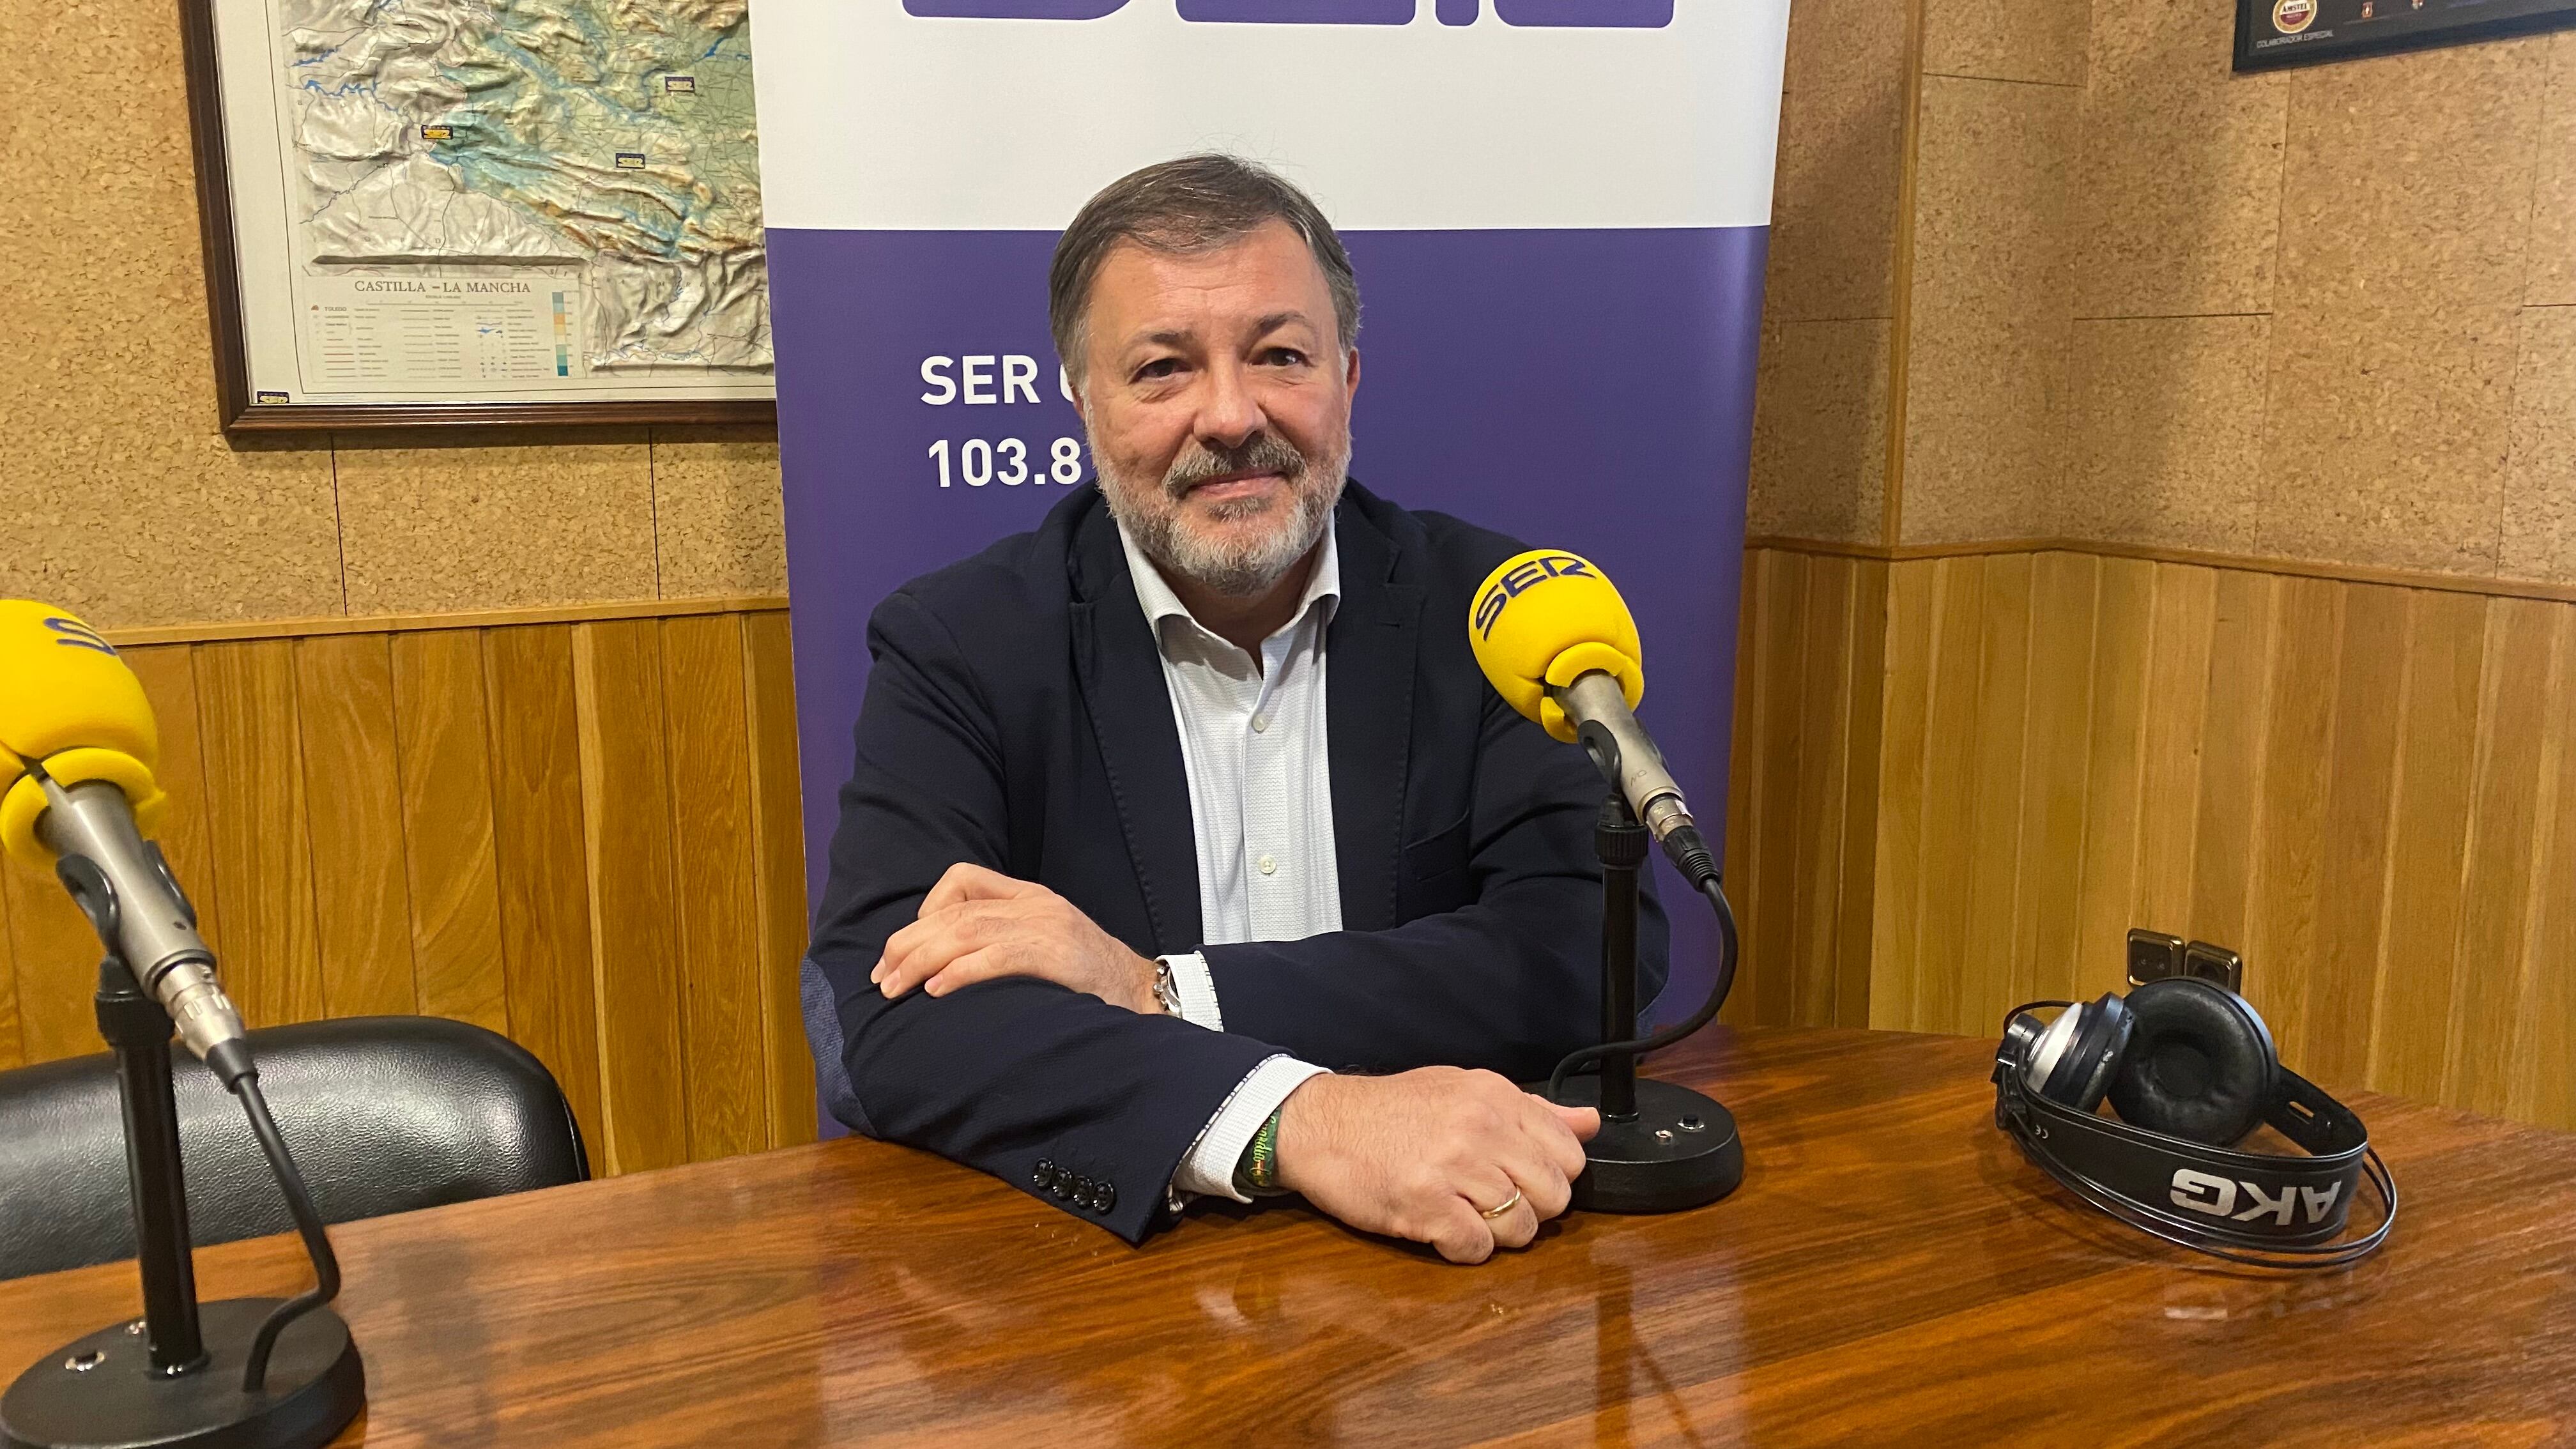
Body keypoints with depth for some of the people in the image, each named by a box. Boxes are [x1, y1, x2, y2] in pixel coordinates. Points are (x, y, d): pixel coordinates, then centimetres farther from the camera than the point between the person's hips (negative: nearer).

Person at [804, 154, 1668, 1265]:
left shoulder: (1487, 612, 1)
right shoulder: (958, 649, -3)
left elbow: (1598, 952, -9)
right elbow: (886, 1023, -15)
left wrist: (1158, 990, -16)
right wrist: (1298, 1118, -28)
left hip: (1438, 1263, 1)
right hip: (1094, 1266, 0)